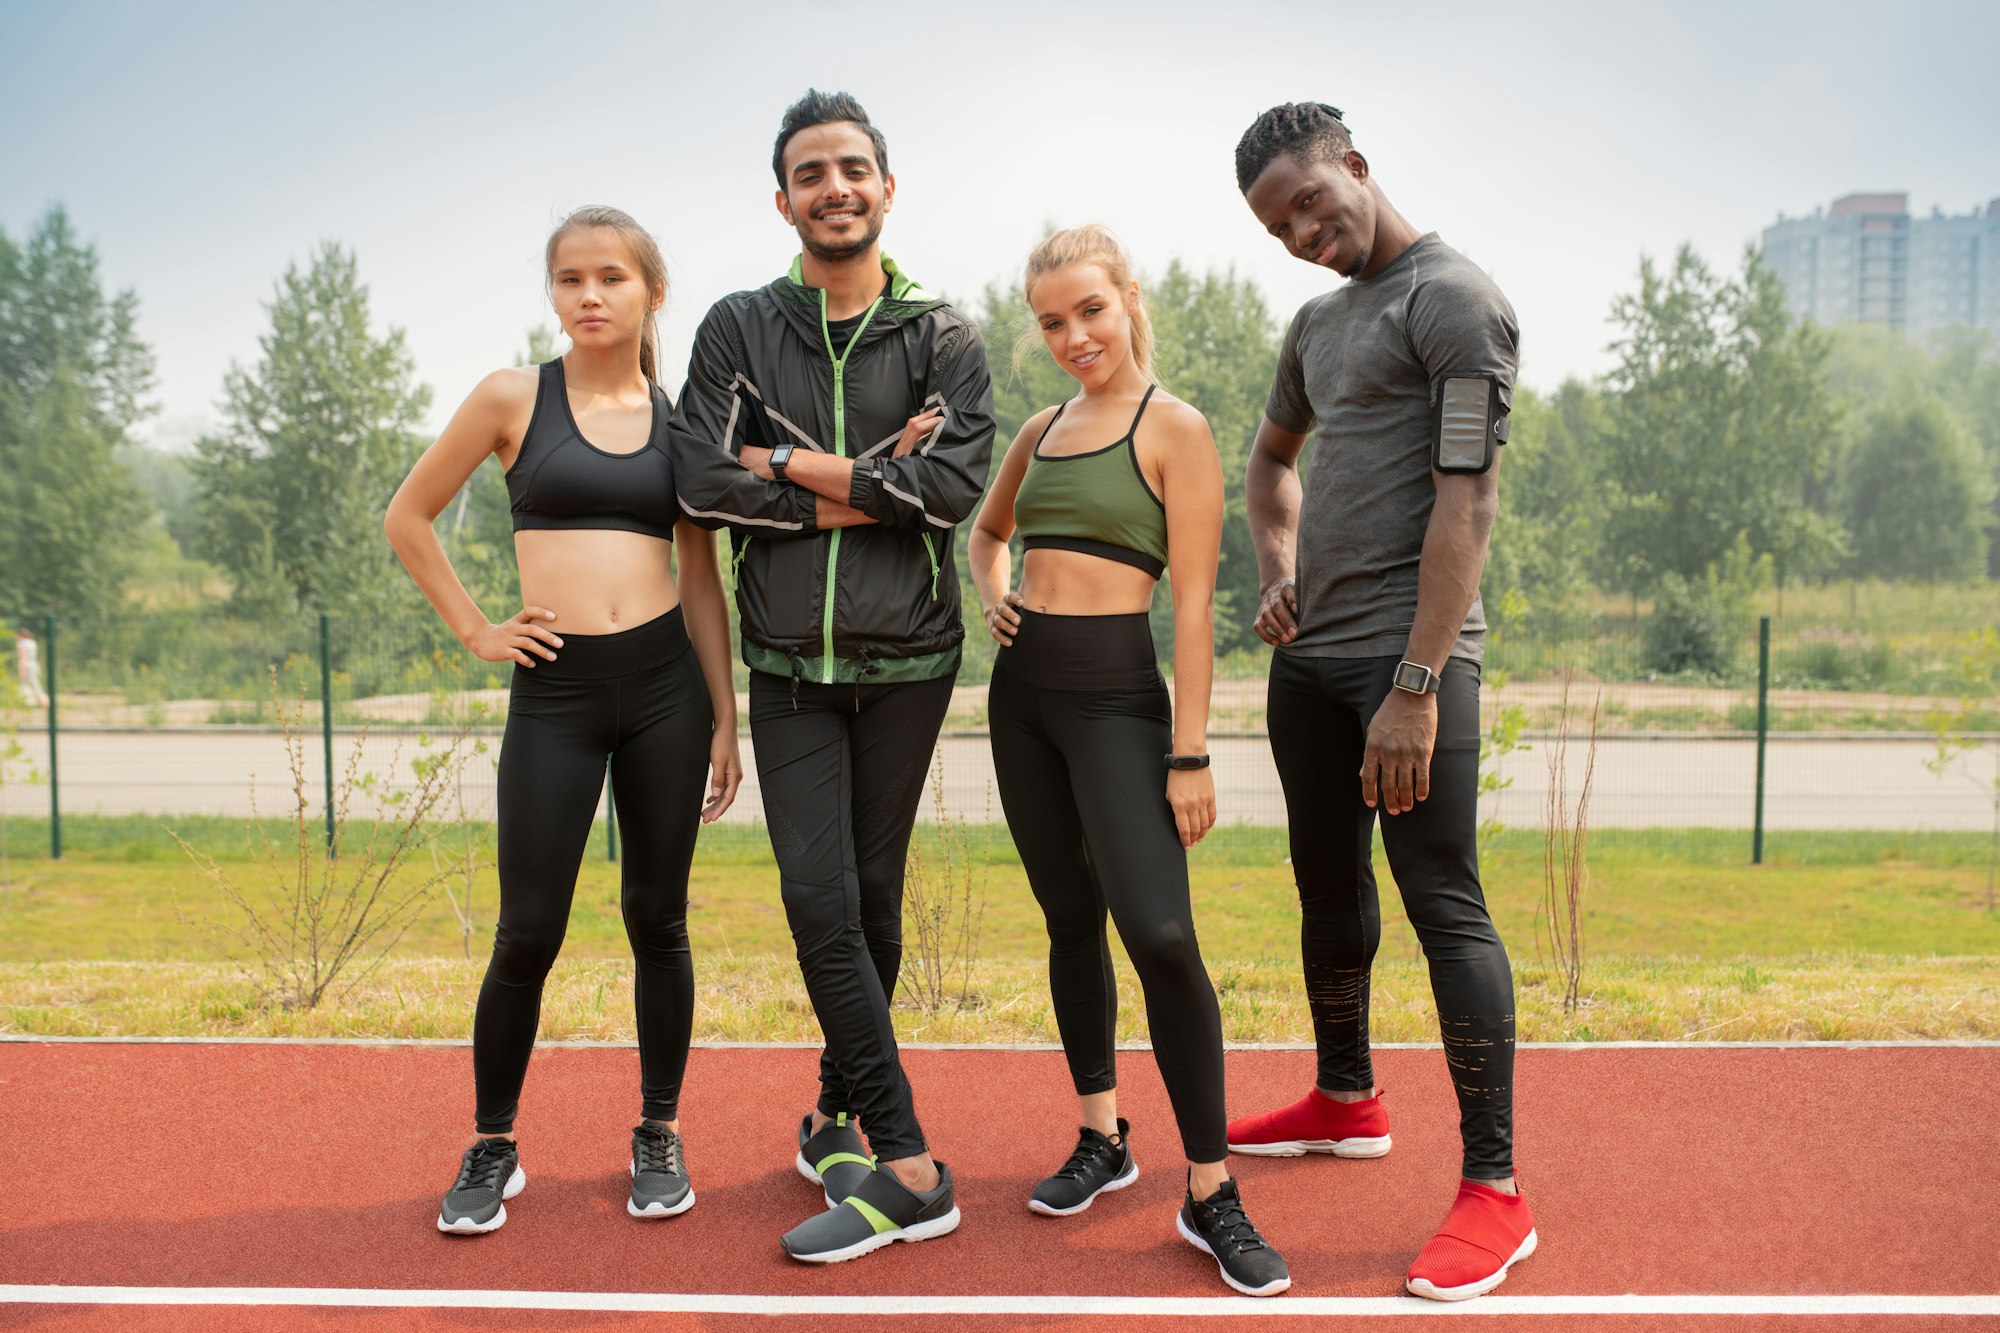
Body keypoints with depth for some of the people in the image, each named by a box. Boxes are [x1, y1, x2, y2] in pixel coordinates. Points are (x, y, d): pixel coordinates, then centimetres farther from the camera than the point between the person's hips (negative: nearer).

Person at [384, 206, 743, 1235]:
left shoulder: (677, 416, 8)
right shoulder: (513, 398, 2)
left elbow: (702, 578, 9)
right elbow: (408, 517, 11)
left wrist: (725, 719, 6)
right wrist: (473, 629, 4)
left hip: (665, 682, 2)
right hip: (554, 689, -1)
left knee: (657, 920, 8)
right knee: (528, 934, 1)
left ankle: (659, 1134, 25)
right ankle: (492, 1149, 21)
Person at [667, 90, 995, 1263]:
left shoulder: (943, 338, 3)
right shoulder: (739, 330, 6)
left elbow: (956, 483, -13)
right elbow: (704, 480, -7)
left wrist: (791, 463, -11)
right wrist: (865, 491, -11)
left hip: (907, 659, 0)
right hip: (789, 662, 1)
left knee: (873, 900, 8)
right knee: (822, 900, -6)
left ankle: (838, 1112, 24)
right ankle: (907, 1166, 4)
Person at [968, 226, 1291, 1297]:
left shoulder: (1174, 427, -4)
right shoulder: (1042, 429, 13)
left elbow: (1193, 602, -9)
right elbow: (985, 531, 32)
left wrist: (1190, 754, -13)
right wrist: (993, 595, 10)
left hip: (1116, 692, -6)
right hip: (1022, 687, 6)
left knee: (1160, 934, -15)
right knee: (1071, 921, 12)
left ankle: (1211, 1195, -4)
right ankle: (1102, 1140, 26)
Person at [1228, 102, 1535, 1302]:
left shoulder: (1455, 299, -7)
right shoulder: (1317, 323, 18)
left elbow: (1466, 502, -16)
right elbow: (1271, 459, 34)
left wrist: (1416, 686, -22)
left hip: (1409, 658, -8)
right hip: (1310, 658, 8)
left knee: (1444, 903, -7)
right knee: (1329, 884, 16)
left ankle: (1496, 1190, 2)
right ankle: (1347, 1103, 34)